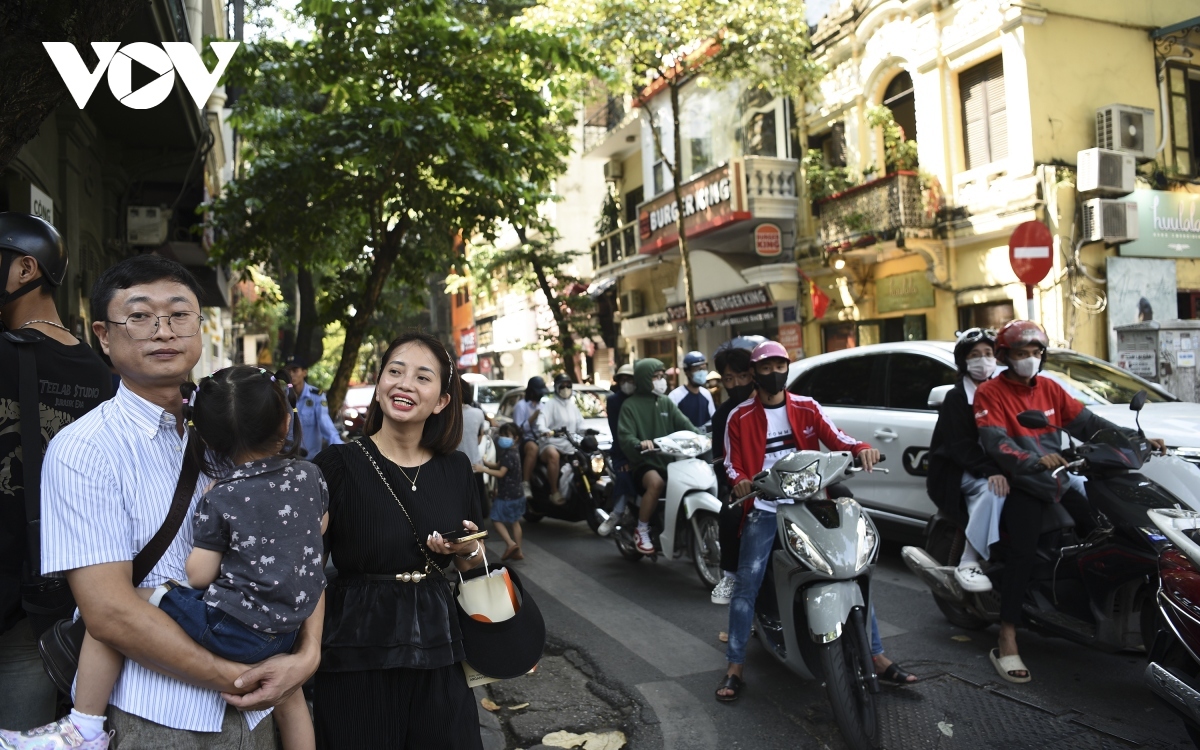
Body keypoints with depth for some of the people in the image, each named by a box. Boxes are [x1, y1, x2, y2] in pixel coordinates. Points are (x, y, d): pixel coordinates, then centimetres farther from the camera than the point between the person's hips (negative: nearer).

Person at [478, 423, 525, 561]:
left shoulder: (508, 455, -21)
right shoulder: (513, 452, 10)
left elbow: (501, 473, -27)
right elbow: (499, 465, 13)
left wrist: (484, 469, -26)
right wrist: (485, 462, 0)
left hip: (507, 495, -10)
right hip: (515, 493, 10)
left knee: (496, 519, 1)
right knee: (515, 522, 14)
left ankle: (510, 543, -5)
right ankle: (518, 551, 19)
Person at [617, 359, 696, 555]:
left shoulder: (667, 402, 16)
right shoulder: (630, 405, 0)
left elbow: (685, 425, 4)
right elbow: (624, 436, -13)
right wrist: (639, 444, -35)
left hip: (670, 460, 5)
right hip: (644, 462, -5)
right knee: (656, 483, -36)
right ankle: (641, 531, -15)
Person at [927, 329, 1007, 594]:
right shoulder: (956, 397, -3)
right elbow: (960, 445, -15)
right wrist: (990, 472, -31)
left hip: (993, 465, 6)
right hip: (958, 472, -6)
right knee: (992, 490, -36)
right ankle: (968, 564, -29)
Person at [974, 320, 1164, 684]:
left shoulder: (1049, 388, 13)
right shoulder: (989, 393, -5)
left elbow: (1087, 422, 8)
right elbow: (996, 443, -18)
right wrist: (1035, 461, -34)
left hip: (1058, 480, 7)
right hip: (1020, 485, -6)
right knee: (1023, 554, -22)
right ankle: (1006, 644, -21)